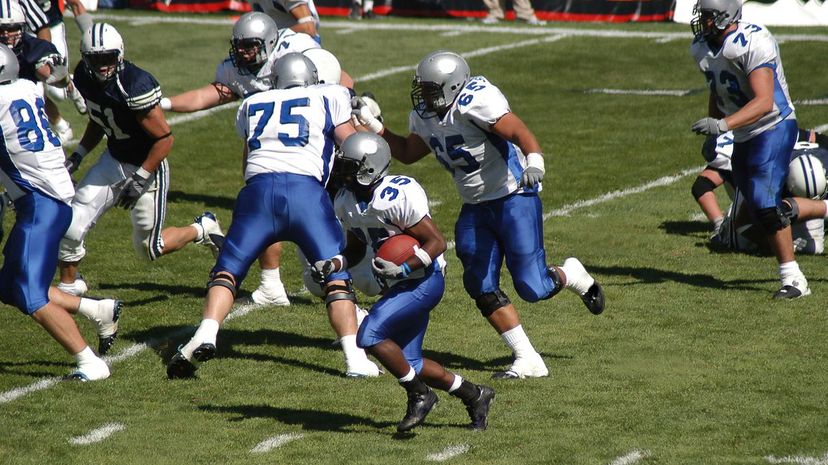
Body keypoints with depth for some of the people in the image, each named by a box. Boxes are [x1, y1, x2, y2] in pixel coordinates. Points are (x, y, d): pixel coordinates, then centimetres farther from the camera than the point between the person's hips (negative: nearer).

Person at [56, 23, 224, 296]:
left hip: (147, 166, -6)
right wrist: (77, 156, 5)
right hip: (113, 160, 6)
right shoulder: (85, 78, -8)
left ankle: (202, 230, 31)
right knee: (70, 226, -3)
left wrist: (139, 180, -21)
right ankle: (68, 286, 21)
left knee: (149, 248, 5)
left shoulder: (135, 86, -31)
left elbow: (164, 139, -24)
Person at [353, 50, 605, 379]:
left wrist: (534, 162, -50)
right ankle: (528, 361, 6)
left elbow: (519, 133, -31)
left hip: (513, 196, -8)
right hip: (476, 207, 8)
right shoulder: (425, 117, 4)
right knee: (483, 289, -1)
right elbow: (408, 153, 22)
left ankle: (571, 276, 25)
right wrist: (372, 125, 14)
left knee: (532, 288, -10)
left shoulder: (474, 102, -22)